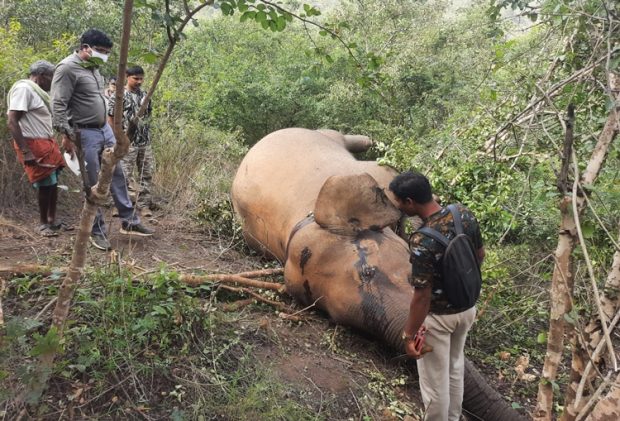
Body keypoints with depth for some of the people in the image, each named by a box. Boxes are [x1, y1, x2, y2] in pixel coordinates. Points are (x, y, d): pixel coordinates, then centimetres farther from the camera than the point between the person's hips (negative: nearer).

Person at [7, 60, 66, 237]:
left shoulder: (36, 90, 15)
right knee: (46, 185, -4)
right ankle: (43, 224, 11)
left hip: (46, 143, 9)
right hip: (34, 145, -9)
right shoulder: (24, 89, -15)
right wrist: (26, 152, -26)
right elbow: (12, 122, -22)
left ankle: (52, 220, 23)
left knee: (53, 183, 12)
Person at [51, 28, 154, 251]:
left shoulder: (93, 67, 14)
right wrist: (66, 134, -22)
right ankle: (97, 231, 13)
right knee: (93, 185, 0)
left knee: (117, 175, 11)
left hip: (105, 129, 8)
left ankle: (129, 221, 22)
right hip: (86, 134, -8)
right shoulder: (67, 68, -13)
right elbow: (58, 105, -18)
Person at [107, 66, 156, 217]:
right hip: (127, 142, -6)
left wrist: (147, 133, 13)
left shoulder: (144, 95, 9)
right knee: (126, 174, 1)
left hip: (145, 141, 6)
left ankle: (144, 203, 17)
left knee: (147, 173, 8)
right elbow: (110, 119, -7)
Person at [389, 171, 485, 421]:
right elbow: (480, 256, 3)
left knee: (434, 379, 14)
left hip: (438, 317, -8)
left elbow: (422, 296, -26)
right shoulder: (464, 214, -12)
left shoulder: (422, 242, -33)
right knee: (455, 366, 28)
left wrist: (409, 335, -13)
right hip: (467, 308, 8)